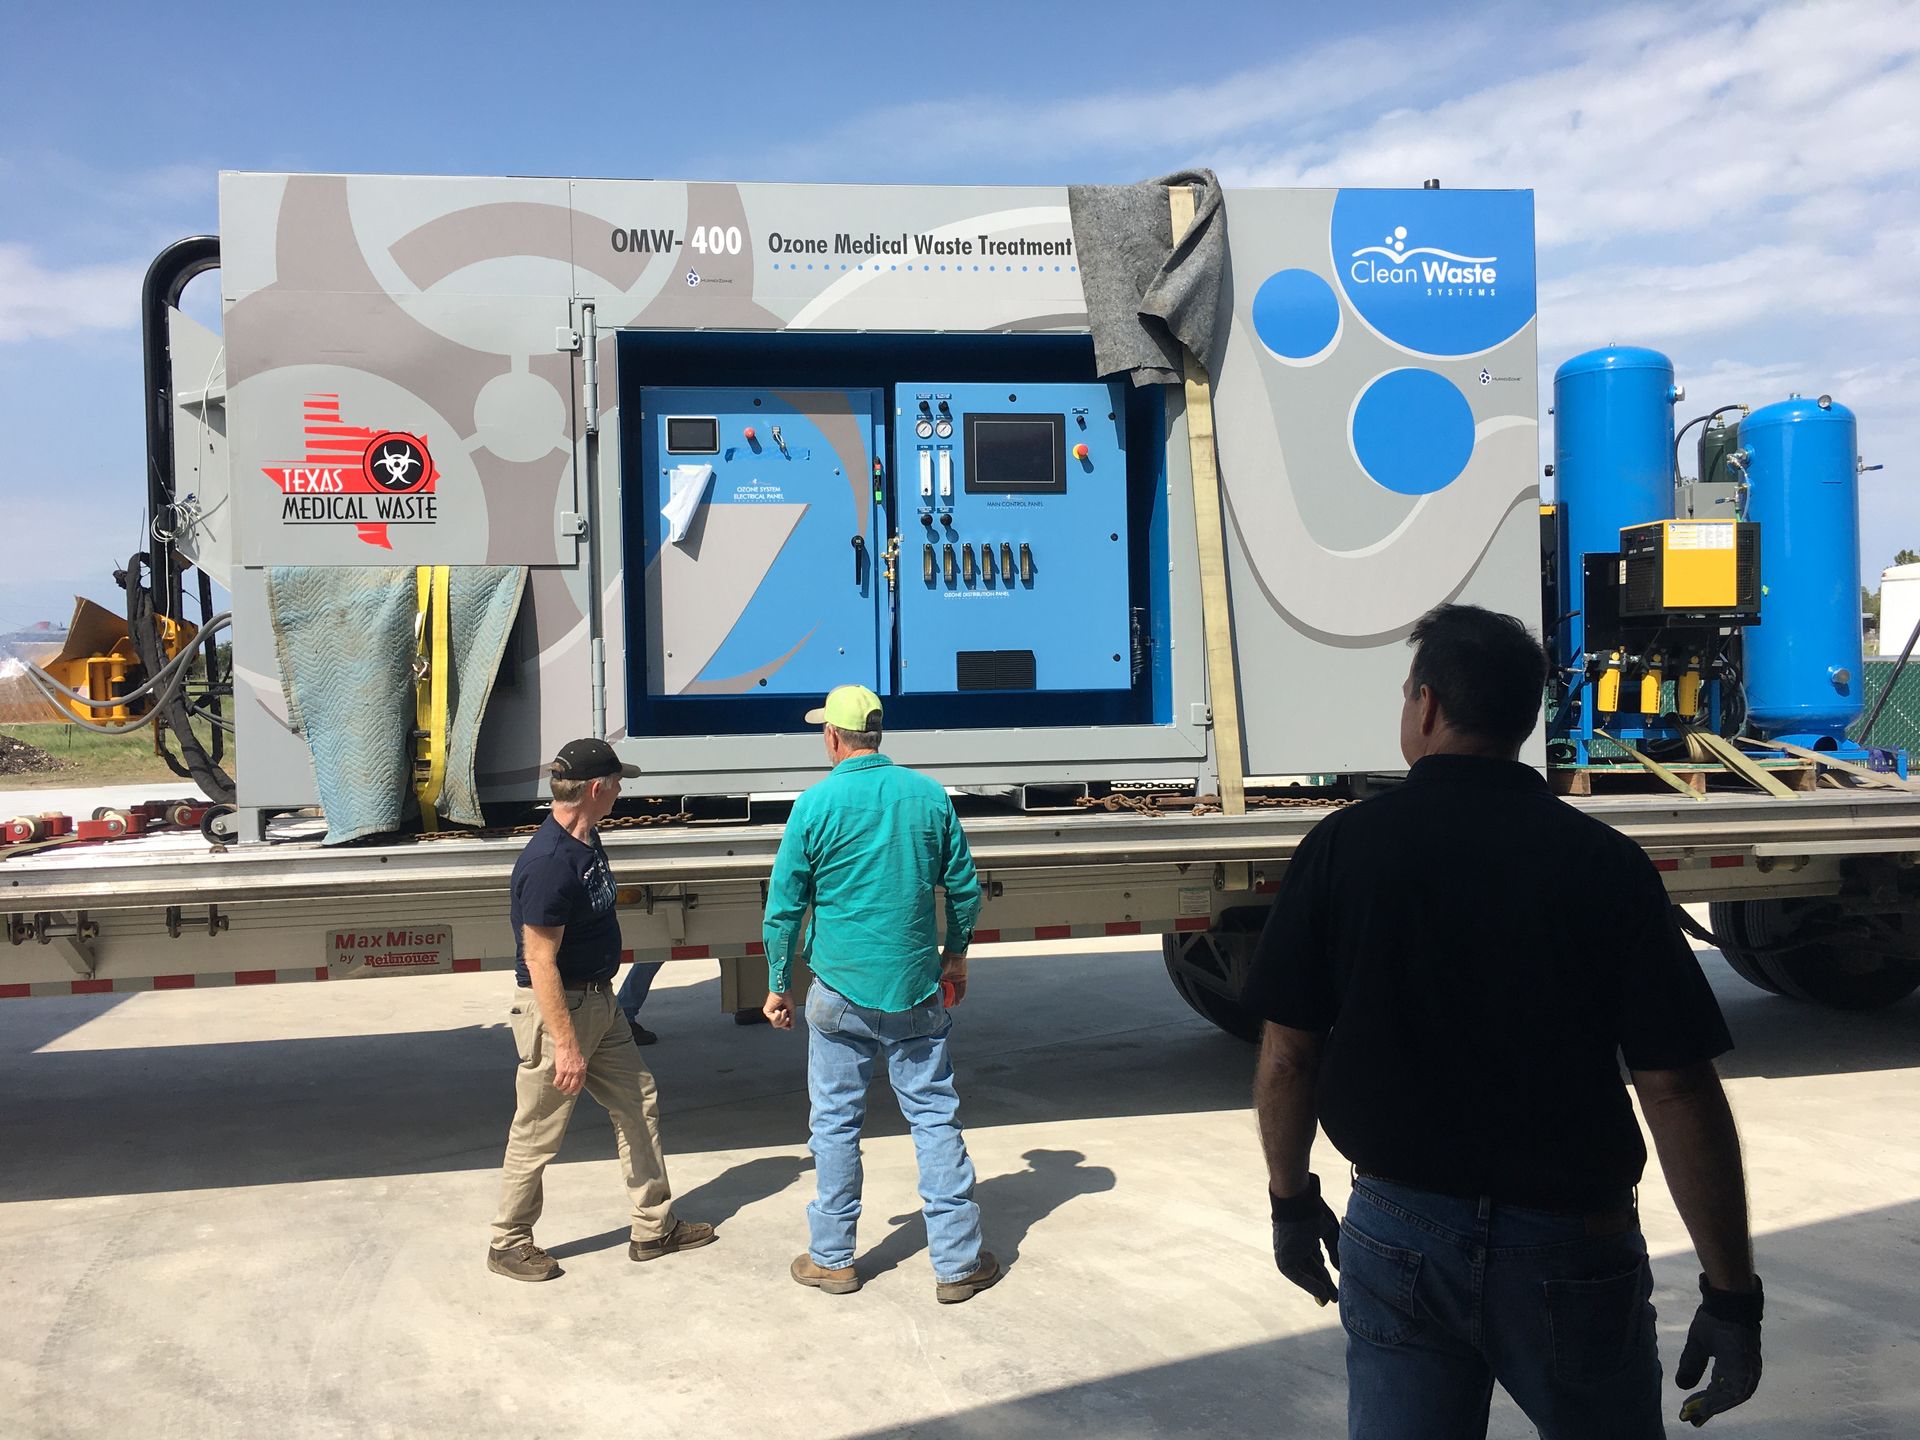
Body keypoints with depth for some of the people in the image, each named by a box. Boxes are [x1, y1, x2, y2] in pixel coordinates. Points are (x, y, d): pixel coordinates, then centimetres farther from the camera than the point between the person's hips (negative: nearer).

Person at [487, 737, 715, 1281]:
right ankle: (508, 1244, 24)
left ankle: (654, 1227, 26)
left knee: (639, 1102, 14)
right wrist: (567, 1045, -24)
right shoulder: (548, 863, -26)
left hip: (598, 1001, 10)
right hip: (557, 1009, -10)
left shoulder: (586, 839, 5)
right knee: (538, 1134, 5)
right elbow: (539, 963, -26)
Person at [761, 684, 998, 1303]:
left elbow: (784, 907, -4)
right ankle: (958, 1262, 12)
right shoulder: (929, 795, 1)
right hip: (915, 991, 2)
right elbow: (965, 888, 8)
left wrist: (779, 985, 7)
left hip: (841, 992, -2)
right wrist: (956, 955, 22)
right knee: (935, 1118, 8)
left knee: (836, 1123, 10)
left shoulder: (816, 805, -8)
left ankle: (831, 1258, 21)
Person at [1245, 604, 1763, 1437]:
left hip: (1397, 1234, 1)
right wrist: (1732, 1294, -3)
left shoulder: (1343, 849, -8)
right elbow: (1677, 1091, -12)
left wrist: (1291, 1201, 11)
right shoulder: (1604, 864, -11)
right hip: (1569, 1245, 0)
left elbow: (1287, 1057, -4)